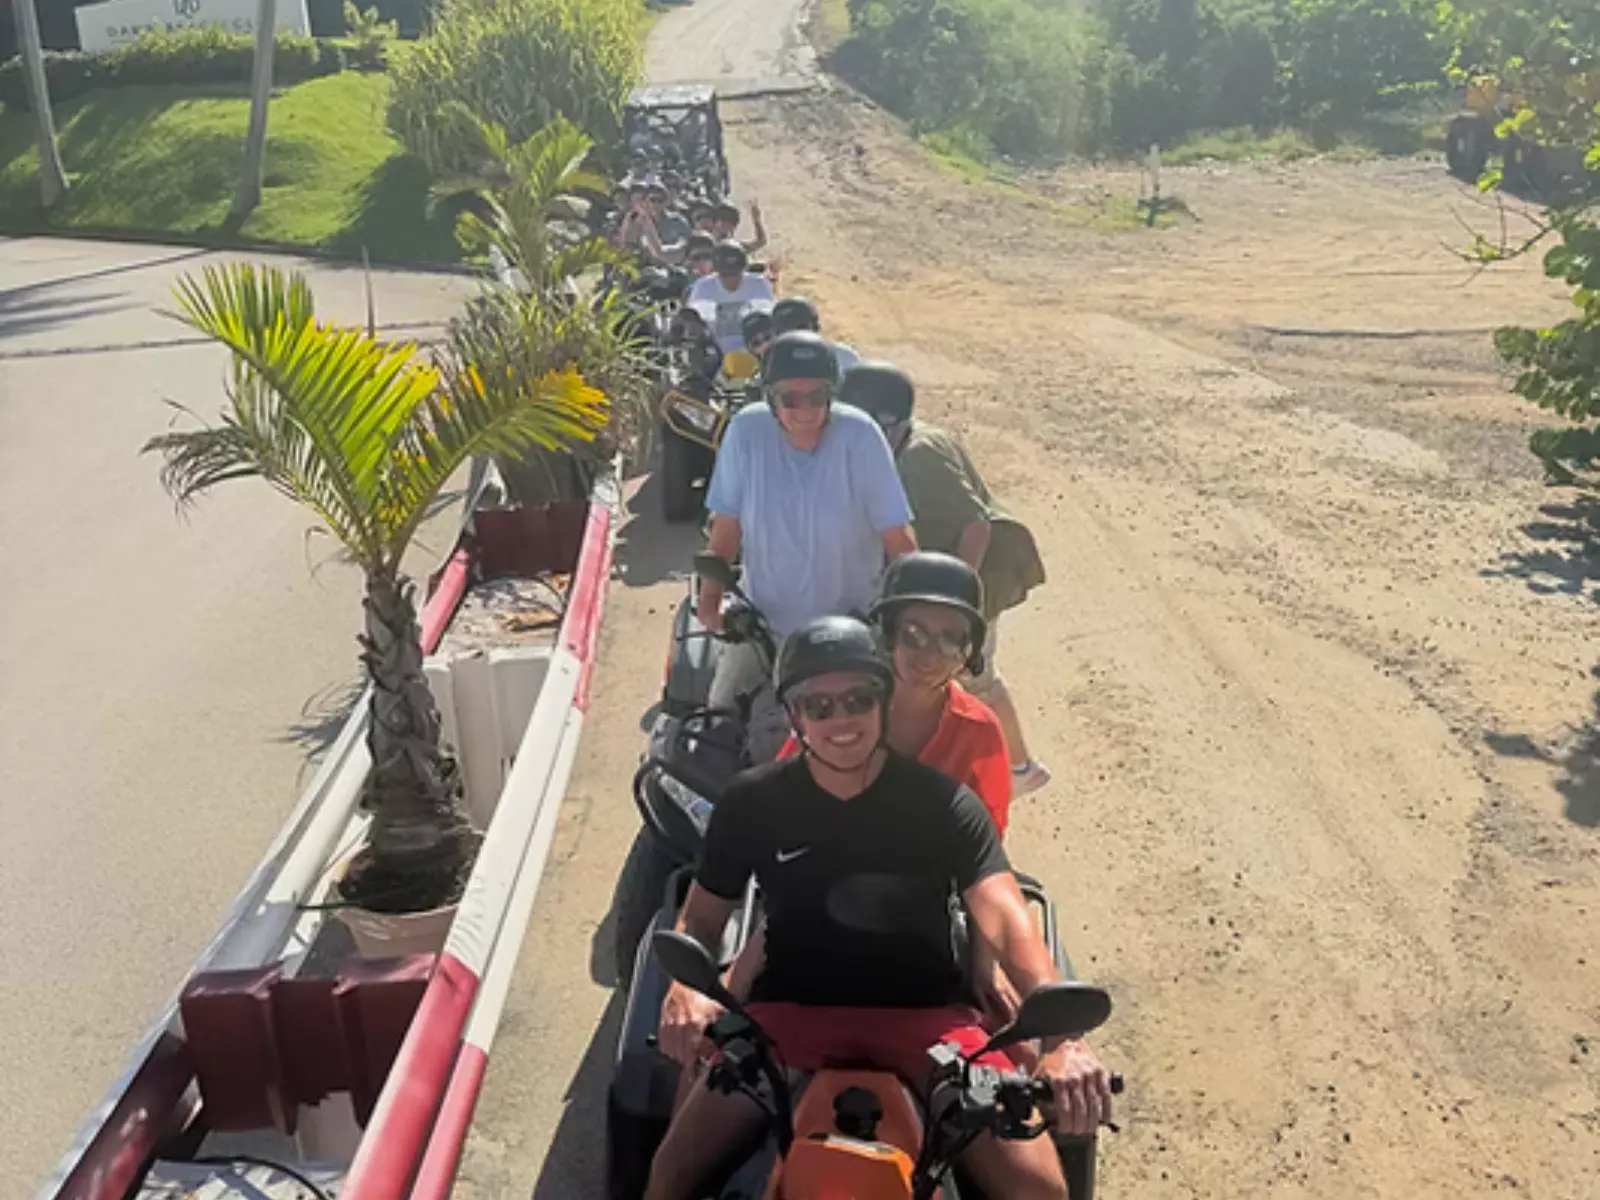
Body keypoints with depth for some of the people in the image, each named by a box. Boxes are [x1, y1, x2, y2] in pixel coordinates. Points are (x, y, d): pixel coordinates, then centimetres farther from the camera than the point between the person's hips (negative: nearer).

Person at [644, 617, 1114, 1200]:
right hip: (789, 1010, 1)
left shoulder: (944, 802, -6)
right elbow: (701, 916, 4)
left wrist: (1060, 1037, -35)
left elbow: (1006, 919, -18)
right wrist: (683, 989, -20)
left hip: (925, 1014, 0)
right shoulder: (751, 801, -1)